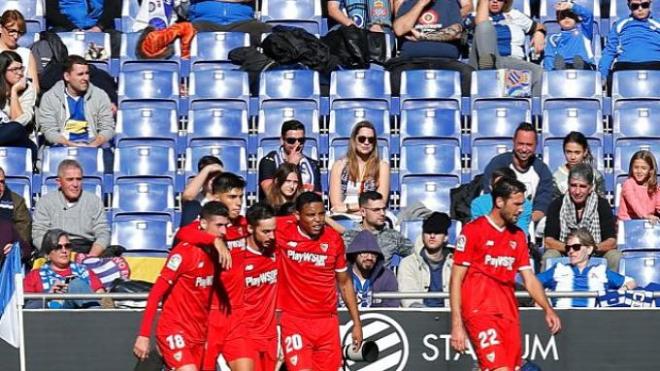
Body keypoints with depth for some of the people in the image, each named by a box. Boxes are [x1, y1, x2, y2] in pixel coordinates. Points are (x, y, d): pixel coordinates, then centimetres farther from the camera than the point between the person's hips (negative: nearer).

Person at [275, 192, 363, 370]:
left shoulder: (334, 240, 2)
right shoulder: (283, 231, -8)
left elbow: (344, 283, 12)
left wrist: (357, 323, 11)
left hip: (327, 322, 3)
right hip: (294, 321, -3)